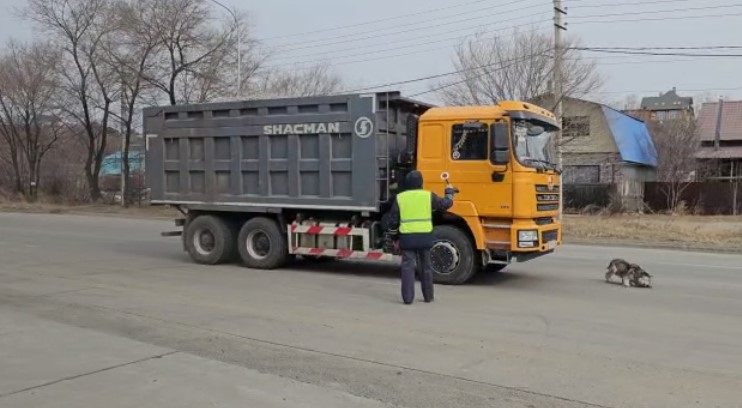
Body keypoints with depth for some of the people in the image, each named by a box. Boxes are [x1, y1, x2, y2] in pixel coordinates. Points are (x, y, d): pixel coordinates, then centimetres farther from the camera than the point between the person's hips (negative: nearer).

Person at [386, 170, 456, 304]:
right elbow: (445, 204, 14)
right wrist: (449, 193, 33)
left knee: (407, 266, 1)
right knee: (426, 266, 13)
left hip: (407, 237, -1)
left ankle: (407, 297, -4)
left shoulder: (400, 197, 2)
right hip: (425, 236, 1)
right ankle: (428, 296, 21)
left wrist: (393, 228, 25)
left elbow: (393, 220, 4)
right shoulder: (428, 195, 1)